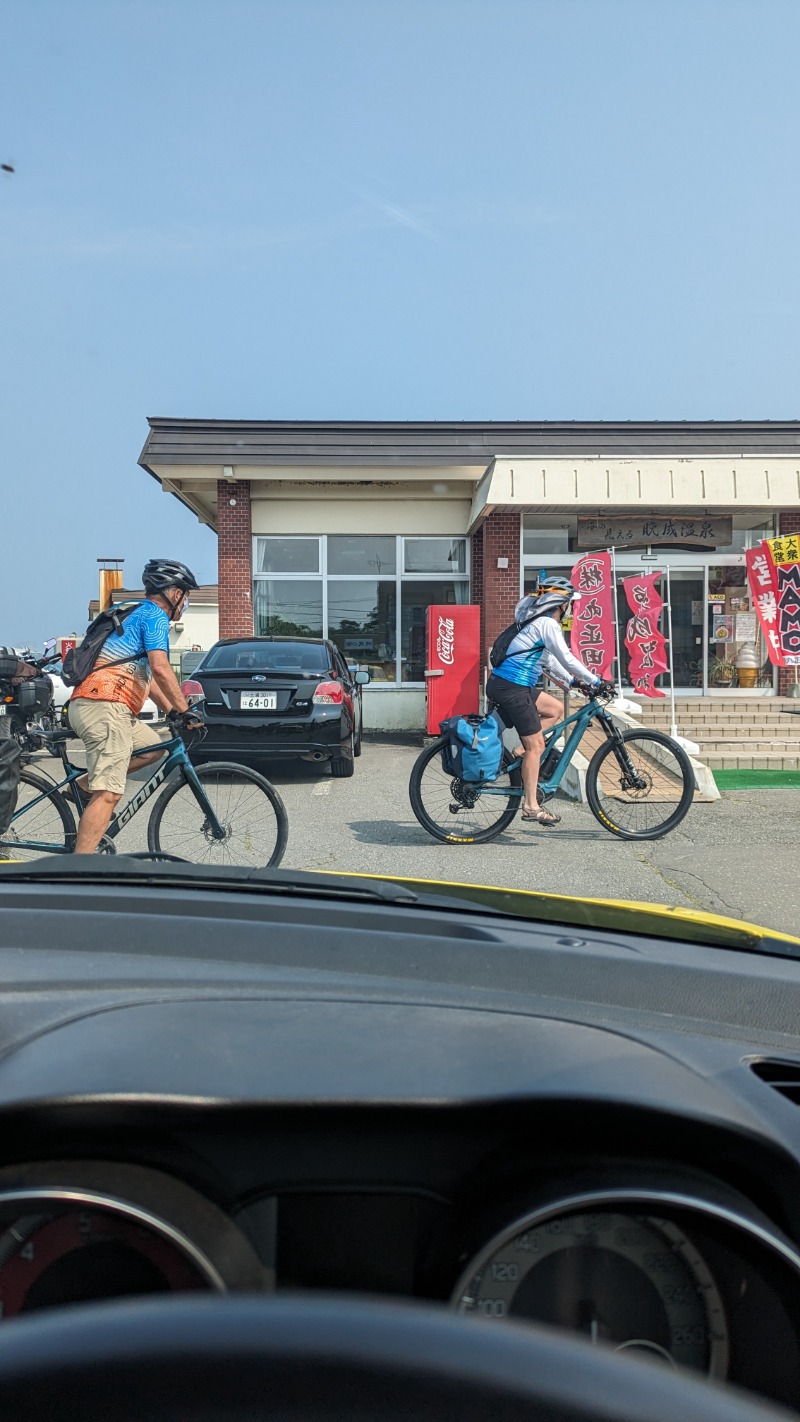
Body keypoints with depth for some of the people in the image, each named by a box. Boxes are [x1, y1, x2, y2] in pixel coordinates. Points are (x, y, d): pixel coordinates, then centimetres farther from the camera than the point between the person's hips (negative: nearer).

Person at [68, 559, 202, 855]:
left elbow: (147, 676, 31)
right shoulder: (155, 615, -2)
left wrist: (173, 712, 26)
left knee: (156, 745, 19)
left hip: (86, 705, 10)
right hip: (105, 707, -10)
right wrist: (185, 710, -9)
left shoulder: (137, 614, 29)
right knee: (108, 794, -13)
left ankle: (86, 784, 11)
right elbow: (161, 668, -16)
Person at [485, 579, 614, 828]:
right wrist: (595, 681, -7)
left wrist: (572, 680, 25)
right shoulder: (548, 624, -11)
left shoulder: (538, 621, 20)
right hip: (511, 688, -10)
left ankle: (519, 752, 10)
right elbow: (566, 658, -14)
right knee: (536, 746, -5)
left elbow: (549, 660, 28)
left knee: (554, 709, 20)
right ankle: (530, 806, -3)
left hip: (508, 684, 10)